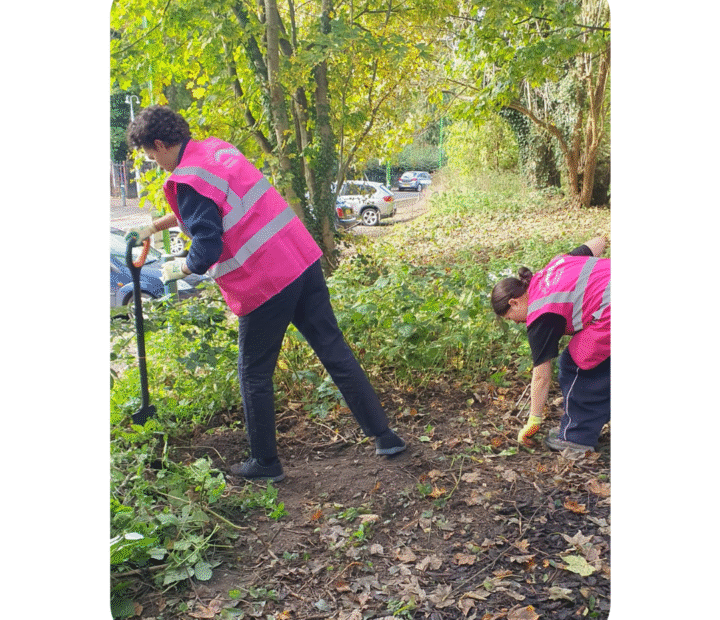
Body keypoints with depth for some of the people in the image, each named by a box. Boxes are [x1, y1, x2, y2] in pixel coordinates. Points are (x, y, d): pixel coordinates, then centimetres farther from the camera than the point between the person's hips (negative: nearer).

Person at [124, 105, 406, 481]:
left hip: (265, 284, -8)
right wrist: (155, 226, 39)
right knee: (334, 351, 13)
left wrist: (179, 269, 8)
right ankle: (384, 436, 19)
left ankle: (265, 463, 24)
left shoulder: (186, 179, -11)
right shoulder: (217, 148, 15)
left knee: (254, 375, 11)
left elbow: (207, 248, -13)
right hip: (303, 262, 8)